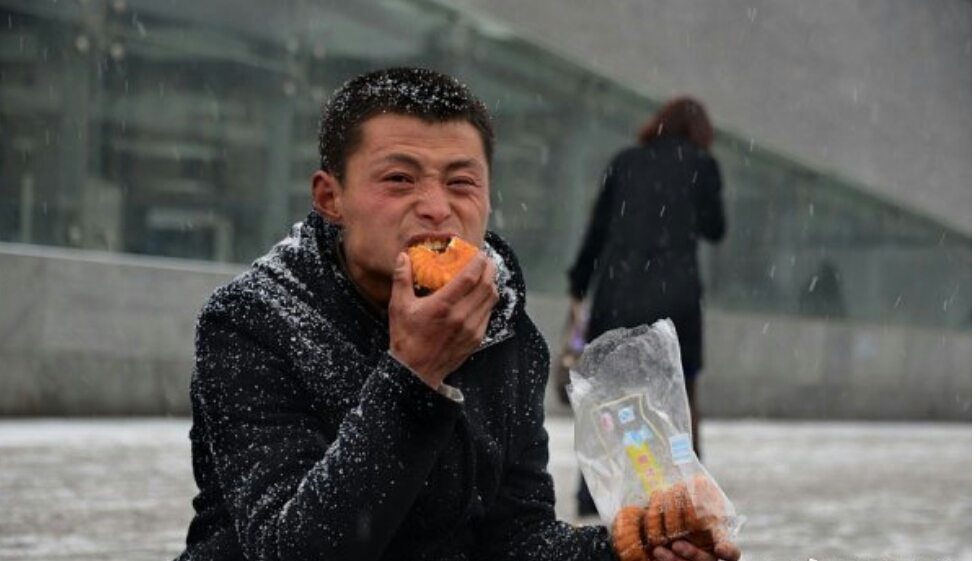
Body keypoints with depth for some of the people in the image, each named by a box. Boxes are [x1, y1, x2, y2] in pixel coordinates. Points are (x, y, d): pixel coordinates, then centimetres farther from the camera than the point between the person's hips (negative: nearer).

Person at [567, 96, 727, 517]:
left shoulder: (625, 162, 10)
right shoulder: (701, 166, 4)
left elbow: (597, 228, 10)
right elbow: (714, 229, 9)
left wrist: (578, 287, 15)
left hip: (617, 287, 1)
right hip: (675, 293, -1)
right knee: (680, 394, 10)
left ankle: (591, 495, 0)